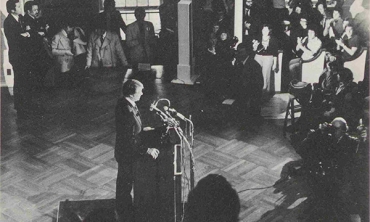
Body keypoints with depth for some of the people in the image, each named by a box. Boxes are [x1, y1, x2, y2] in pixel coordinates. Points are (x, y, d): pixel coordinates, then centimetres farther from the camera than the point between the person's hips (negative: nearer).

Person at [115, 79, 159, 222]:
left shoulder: (122, 103, -6)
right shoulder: (128, 112, -36)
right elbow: (130, 140, -31)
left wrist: (142, 129, 13)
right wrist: (147, 150, -25)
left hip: (123, 150, 9)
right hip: (128, 154, -9)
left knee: (123, 180, 28)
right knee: (126, 183, 11)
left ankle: (121, 208, 50)